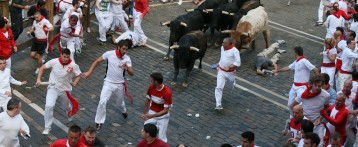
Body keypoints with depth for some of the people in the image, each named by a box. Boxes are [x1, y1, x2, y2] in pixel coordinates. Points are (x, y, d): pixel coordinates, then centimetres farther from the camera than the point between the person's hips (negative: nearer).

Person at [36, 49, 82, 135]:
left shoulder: (73, 65, -18)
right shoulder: (54, 62, -17)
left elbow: (78, 75, -3)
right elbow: (42, 68, -5)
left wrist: (75, 83, -22)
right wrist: (38, 79, -15)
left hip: (65, 89, 1)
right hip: (53, 88, -1)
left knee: (67, 106, 22)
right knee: (49, 106, -17)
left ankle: (70, 112, 64)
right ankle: (47, 127, 0)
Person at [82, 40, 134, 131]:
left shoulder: (127, 59, -11)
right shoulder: (109, 54, -14)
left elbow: (132, 73, -14)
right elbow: (97, 61, -2)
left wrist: (127, 68, -36)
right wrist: (89, 72, -8)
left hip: (120, 84, 2)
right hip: (108, 83, -2)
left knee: (120, 102, 22)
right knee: (102, 102, -16)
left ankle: (123, 111, 58)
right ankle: (99, 122, -3)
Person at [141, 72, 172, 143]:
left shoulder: (167, 92, -24)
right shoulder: (151, 87, -9)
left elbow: (166, 111, -24)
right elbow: (147, 100, 8)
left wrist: (152, 116, -30)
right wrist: (144, 113, 8)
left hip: (163, 116, -4)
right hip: (152, 112, 4)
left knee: (161, 139, -13)